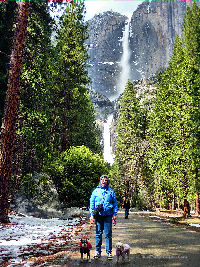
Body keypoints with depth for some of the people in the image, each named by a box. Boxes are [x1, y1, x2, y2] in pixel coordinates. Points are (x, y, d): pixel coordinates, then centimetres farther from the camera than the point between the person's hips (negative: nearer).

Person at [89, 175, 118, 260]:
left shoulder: (111, 191, 9)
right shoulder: (95, 191, 8)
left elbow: (115, 203, 11)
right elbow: (91, 203, 9)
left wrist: (114, 214, 1)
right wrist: (92, 214, 1)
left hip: (108, 215, 0)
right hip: (98, 215, 1)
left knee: (108, 234, 1)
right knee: (98, 233, 7)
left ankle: (109, 252, 9)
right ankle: (98, 251, 17)